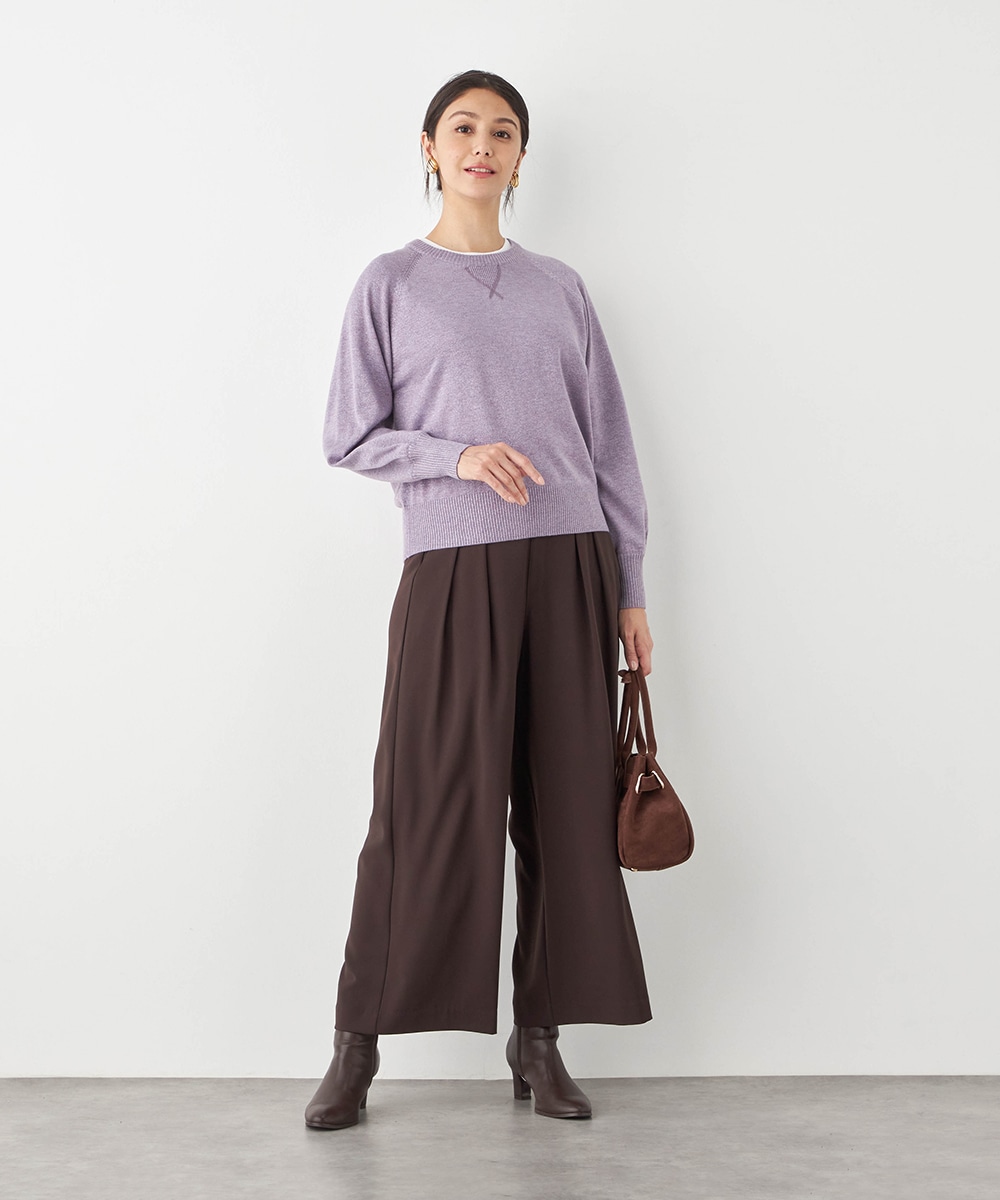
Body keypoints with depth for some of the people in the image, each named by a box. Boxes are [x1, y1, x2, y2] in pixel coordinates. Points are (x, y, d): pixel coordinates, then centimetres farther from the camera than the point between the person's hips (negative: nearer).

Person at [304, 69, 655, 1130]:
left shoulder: (559, 290, 15)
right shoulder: (390, 285, 8)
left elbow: (609, 443, 13)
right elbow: (349, 436, 4)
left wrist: (630, 588, 8)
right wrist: (458, 455, -13)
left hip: (570, 567, 3)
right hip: (451, 567, -3)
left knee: (564, 806, 3)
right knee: (426, 806, -4)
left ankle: (538, 1039, 14)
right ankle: (358, 1043, 8)